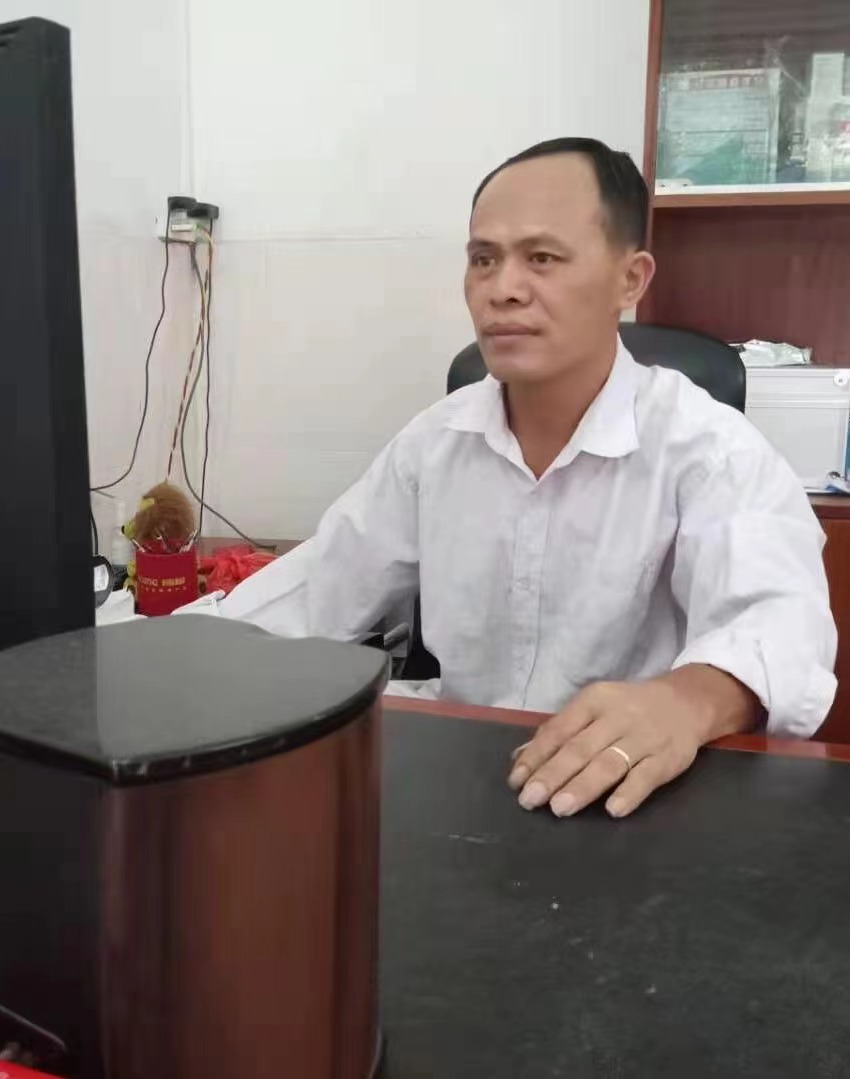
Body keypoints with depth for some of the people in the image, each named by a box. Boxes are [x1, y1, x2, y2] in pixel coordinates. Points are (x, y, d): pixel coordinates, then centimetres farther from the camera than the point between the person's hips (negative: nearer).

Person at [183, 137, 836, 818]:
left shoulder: (708, 448, -11)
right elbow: (313, 593, 10)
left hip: (626, 811, -3)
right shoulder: (436, 441, 5)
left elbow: (780, 616, -27)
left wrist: (691, 700, -50)